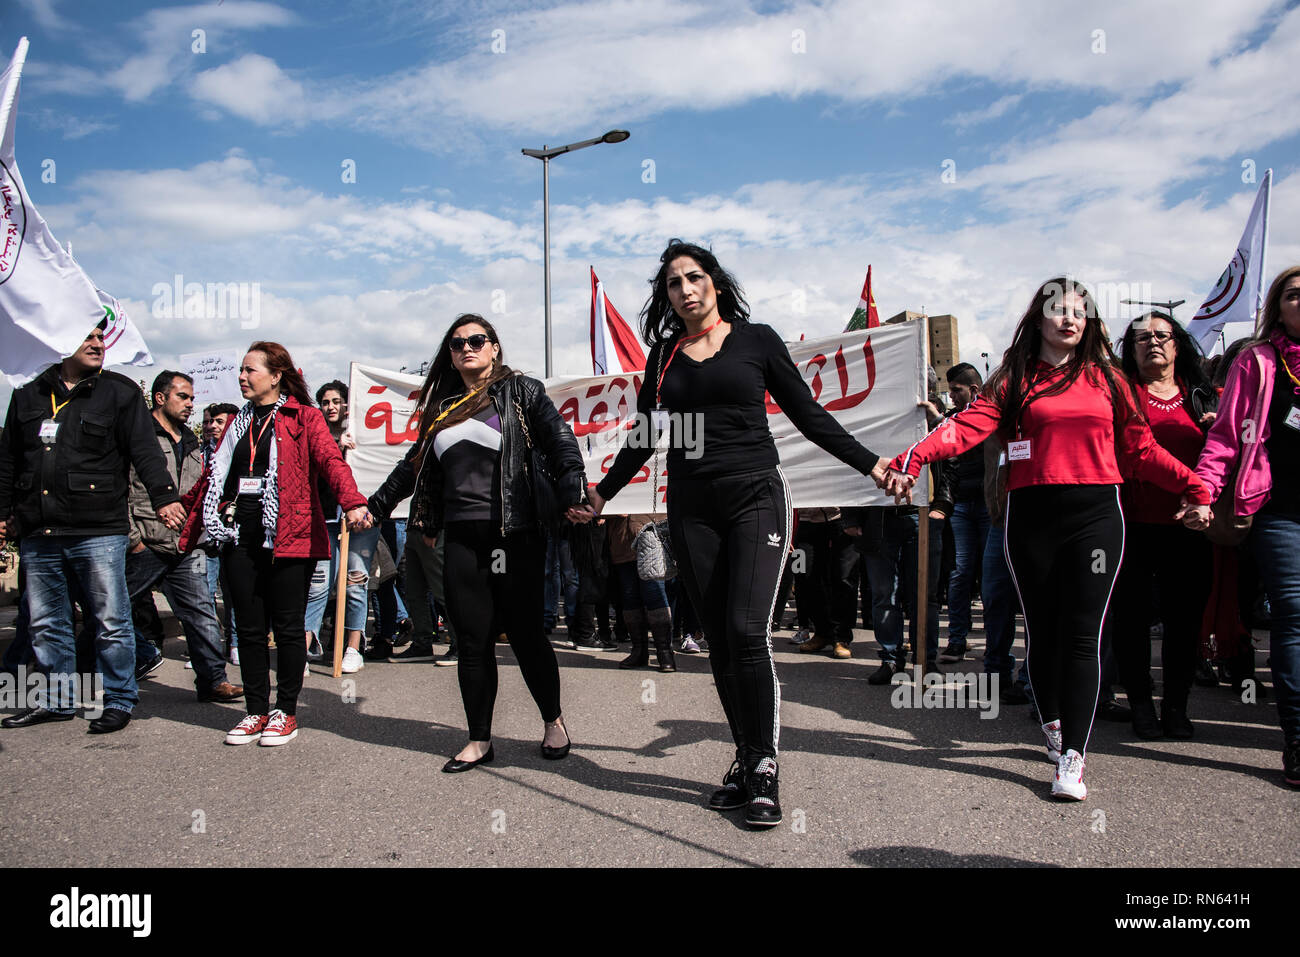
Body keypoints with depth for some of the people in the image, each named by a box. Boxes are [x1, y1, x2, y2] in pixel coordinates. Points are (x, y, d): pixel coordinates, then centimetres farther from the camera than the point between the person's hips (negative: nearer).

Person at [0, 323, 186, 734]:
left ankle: (119, 700, 11)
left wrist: (163, 495, -19)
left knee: (111, 622, -1)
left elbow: (144, 450, -6)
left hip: (98, 533, -4)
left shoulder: (119, 392, 3)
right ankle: (57, 699, 25)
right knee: (46, 624, 12)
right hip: (37, 534, 5)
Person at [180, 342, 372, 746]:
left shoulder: (304, 418, 1)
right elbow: (213, 476, 24)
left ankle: (286, 712, 13)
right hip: (241, 535, 6)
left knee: (288, 626, 1)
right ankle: (256, 711, 19)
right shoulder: (239, 422, 19)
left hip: (290, 536, -5)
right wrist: (188, 527, 22)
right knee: (250, 628, 8)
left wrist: (352, 502, -32)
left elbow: (331, 460, -14)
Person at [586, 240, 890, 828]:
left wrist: (870, 465, 2)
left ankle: (764, 769, -5)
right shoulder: (664, 354, 12)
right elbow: (643, 435, 21)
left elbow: (808, 415, 7)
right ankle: (745, 761, 14)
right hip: (691, 507, 3)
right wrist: (603, 493, 25)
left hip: (755, 497, -3)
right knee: (719, 642, 4)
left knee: (747, 632, -16)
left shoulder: (756, 339, 4)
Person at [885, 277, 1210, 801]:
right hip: (1032, 517, 0)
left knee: (1081, 635, -5)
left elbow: (1140, 448, 14)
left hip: (1095, 515, 0)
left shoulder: (1106, 378, 13)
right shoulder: (1015, 380, 7)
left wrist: (1193, 484, 4)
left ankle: (1071, 759, -3)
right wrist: (914, 457, -25)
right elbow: (969, 425, -9)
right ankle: (1054, 728, 31)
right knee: (1043, 631, 8)